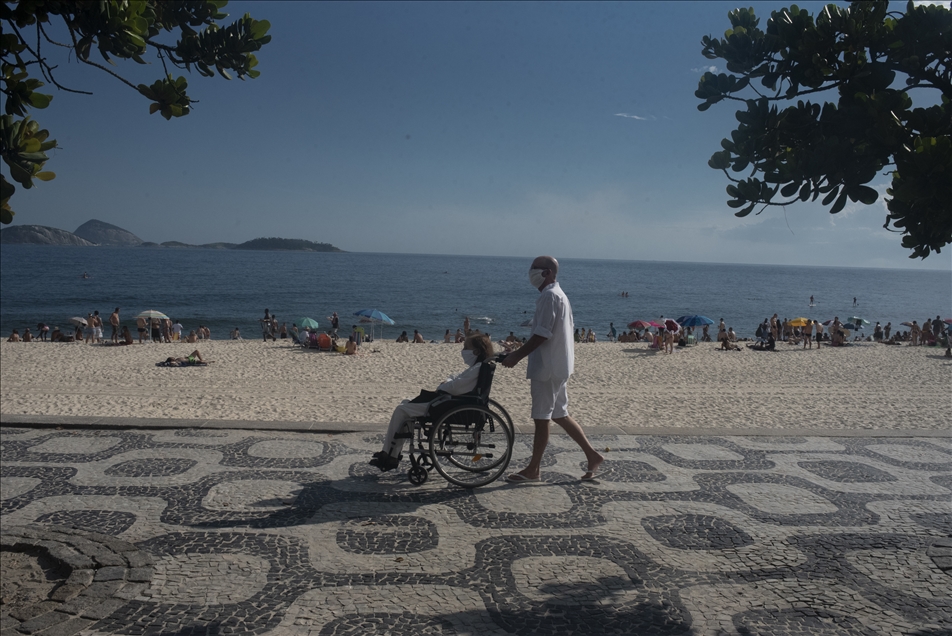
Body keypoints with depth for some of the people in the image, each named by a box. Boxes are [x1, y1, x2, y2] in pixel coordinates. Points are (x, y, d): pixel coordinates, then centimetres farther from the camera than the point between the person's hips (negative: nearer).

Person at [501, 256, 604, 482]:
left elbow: (541, 334, -22)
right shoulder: (559, 294, 16)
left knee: (541, 418, -1)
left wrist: (516, 356, -17)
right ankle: (592, 455, 18)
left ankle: (533, 469, 8)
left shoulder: (549, 296, -16)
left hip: (547, 367, -10)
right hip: (558, 366, 10)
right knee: (560, 415, 15)